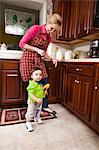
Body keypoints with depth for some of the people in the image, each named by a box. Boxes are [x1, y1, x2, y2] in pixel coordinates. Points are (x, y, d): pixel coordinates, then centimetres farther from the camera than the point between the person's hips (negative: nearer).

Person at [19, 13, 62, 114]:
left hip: (39, 61, 6)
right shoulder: (35, 29, -9)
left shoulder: (49, 37, 9)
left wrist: (52, 58, -3)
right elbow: (21, 44, -11)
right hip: (28, 59, -6)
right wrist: (37, 49, -16)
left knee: (45, 83, 4)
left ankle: (45, 106, 25)